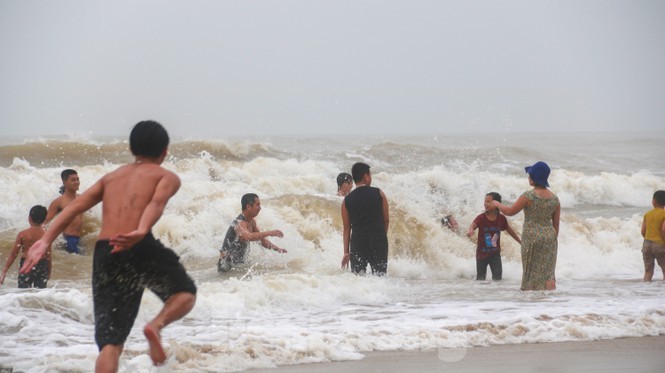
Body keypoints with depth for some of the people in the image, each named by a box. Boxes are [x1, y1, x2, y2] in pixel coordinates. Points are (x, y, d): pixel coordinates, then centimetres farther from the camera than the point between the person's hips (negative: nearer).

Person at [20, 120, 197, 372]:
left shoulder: (111, 177, 29)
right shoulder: (167, 177, 15)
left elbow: (75, 206, 14)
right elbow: (157, 203, -9)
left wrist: (46, 241, 6)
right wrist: (141, 232, -27)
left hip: (104, 253, 4)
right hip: (140, 248, -4)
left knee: (111, 343, 5)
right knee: (185, 293, 22)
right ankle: (157, 324, -9)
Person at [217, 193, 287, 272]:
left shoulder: (252, 222, 7)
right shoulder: (239, 223, -24)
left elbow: (262, 241, 15)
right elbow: (248, 237, -46)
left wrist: (277, 248, -2)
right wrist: (269, 233, -47)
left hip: (239, 263, 9)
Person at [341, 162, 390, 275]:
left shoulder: (347, 200, 3)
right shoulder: (379, 194, 0)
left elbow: (347, 228, 5)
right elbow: (386, 219, 4)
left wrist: (346, 252, 6)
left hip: (358, 241, 1)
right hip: (378, 240, -1)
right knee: (380, 275, 5)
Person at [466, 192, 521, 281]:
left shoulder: (501, 219, -6)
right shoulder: (481, 218, -14)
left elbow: (510, 230, 9)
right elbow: (473, 224, -34)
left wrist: (521, 242, 19)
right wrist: (470, 230, -59)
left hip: (495, 253, 1)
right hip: (482, 253, -1)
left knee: (497, 276, -7)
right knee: (480, 278, 9)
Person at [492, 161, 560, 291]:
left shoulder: (528, 196, -14)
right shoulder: (554, 199, 2)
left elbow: (510, 211, -4)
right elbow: (556, 224, 7)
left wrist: (497, 204, 14)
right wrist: (554, 240, 19)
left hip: (531, 236, -4)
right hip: (549, 236, 4)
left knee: (531, 272, 6)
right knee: (548, 272, 5)